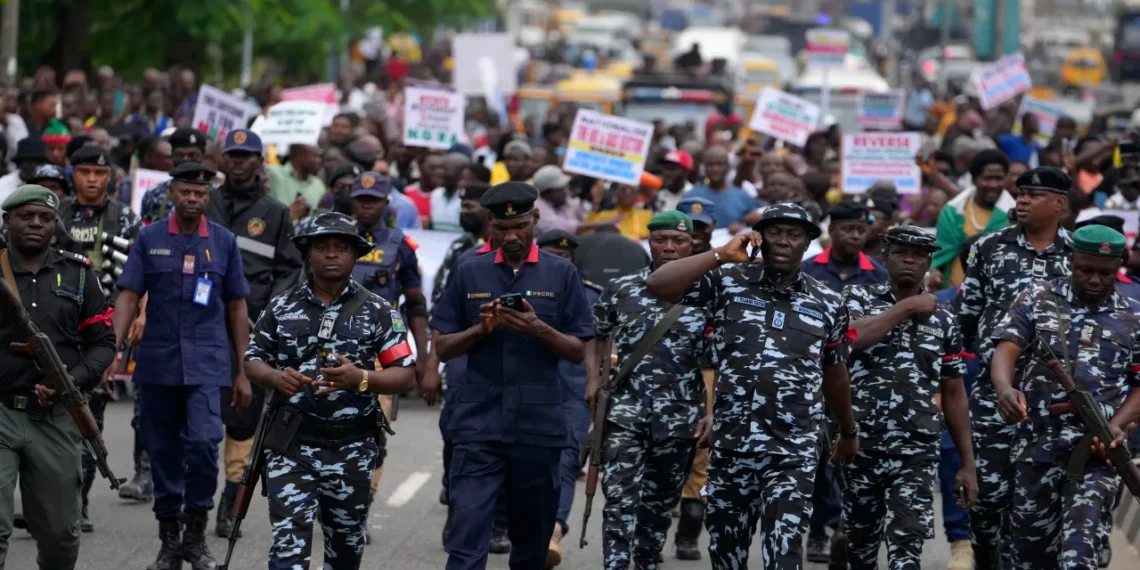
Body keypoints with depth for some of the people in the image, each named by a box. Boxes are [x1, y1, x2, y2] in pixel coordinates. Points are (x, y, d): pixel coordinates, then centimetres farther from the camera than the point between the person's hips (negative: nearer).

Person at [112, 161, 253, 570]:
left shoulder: (224, 242, 6)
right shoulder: (149, 240, 5)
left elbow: (237, 309, 10)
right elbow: (128, 297, 0)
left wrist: (243, 372, 9)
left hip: (207, 363, -1)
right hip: (157, 363, 1)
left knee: (204, 443, -17)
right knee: (162, 452, 6)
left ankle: (196, 534, -3)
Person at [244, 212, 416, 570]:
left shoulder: (376, 311, 1)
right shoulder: (282, 308, 7)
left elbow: (406, 377, -3)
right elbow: (253, 361, 11)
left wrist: (361, 379, -20)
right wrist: (275, 377, -12)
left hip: (351, 446, 1)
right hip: (291, 444, 0)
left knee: (346, 541, 15)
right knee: (290, 541, -11)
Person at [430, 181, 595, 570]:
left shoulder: (561, 274, 4)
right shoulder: (469, 273, 7)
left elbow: (579, 352, 3)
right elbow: (442, 348, 8)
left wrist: (538, 329, -15)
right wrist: (481, 329, -11)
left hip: (539, 424, 0)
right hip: (478, 424, 0)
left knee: (532, 538, 10)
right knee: (467, 537, -11)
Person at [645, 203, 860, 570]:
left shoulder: (827, 304, 6)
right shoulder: (728, 281, 2)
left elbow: (835, 373, 20)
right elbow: (659, 286, -11)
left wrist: (848, 433, 30)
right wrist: (721, 255, -11)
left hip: (794, 454, -1)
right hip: (730, 447, 1)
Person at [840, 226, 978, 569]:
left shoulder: (943, 321, 10)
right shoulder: (858, 298, 5)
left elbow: (954, 396, 13)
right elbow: (850, 338, -19)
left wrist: (967, 464, 11)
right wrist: (907, 308, -11)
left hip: (917, 452, 0)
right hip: (860, 446, 0)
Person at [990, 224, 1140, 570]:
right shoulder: (1037, 299, 6)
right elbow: (1007, 348, -6)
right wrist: (1005, 388, -29)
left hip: (1099, 448, -2)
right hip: (1039, 441, 2)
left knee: (1079, 541, -18)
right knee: (1029, 535, 10)